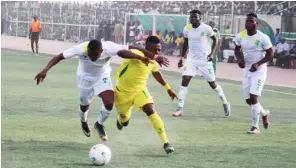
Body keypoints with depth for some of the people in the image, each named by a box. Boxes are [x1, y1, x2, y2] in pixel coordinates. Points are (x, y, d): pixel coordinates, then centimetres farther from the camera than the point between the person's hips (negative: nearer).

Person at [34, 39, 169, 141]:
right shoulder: (81, 49, -38)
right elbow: (60, 57, -36)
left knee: (109, 103, -19)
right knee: (84, 105, 11)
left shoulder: (110, 48, -37)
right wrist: (45, 70, -48)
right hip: (85, 77, 0)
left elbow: (133, 48, -30)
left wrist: (155, 57, -28)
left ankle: (99, 124, 12)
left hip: (102, 76, 0)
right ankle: (83, 122, 49)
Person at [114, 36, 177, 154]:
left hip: (139, 90, 3)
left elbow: (156, 73, 16)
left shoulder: (153, 62, -8)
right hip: (123, 91, -3)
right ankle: (121, 120, 57)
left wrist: (168, 88, 17)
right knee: (124, 122, 14)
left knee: (151, 111, -24)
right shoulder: (137, 54, -29)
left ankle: (165, 143, -24)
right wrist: (141, 57, -60)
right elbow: (120, 53, -50)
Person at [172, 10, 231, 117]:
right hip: (192, 59, 4)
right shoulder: (187, 29, -1)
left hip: (205, 60, -3)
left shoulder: (206, 28, -14)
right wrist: (182, 58, 11)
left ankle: (225, 103, 27)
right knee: (184, 80, -11)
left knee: (212, 83, 4)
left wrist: (212, 53, -15)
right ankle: (180, 109, -9)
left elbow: (215, 40, -2)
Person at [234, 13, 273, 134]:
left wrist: (258, 64, -20)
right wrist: (239, 58, -7)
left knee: (253, 97, -15)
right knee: (248, 100, 8)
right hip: (247, 70, 6)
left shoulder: (263, 38, -16)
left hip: (259, 70, -6)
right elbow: (237, 49, 14)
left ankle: (255, 127, -5)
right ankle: (264, 113, 37)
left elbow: (270, 54, -8)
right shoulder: (240, 36, -3)